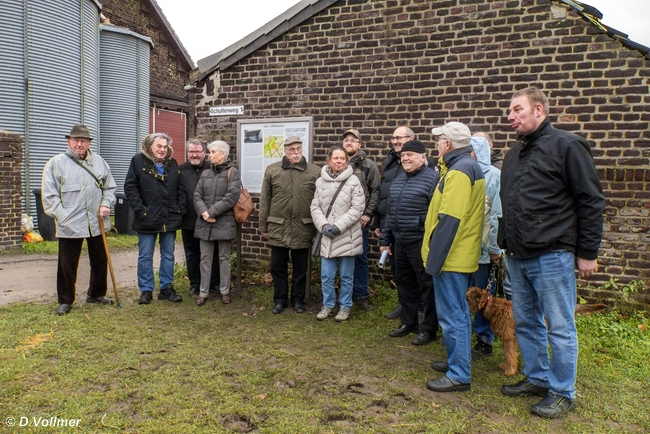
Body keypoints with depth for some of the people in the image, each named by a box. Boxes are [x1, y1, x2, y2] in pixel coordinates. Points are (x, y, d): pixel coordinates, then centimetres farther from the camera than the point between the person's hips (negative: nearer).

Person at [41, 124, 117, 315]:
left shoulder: (99, 162, 9)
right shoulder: (56, 163, -3)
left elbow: (110, 187, 15)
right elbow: (49, 195, -4)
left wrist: (105, 205, -1)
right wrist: (62, 216, -11)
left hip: (97, 223, 4)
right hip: (69, 225, -4)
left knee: (100, 261, 14)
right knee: (67, 264, 3)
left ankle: (96, 294, 31)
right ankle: (65, 300, 19)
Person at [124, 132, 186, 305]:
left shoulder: (173, 163, 9)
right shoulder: (138, 161, -4)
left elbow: (181, 188, 12)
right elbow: (130, 187, -8)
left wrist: (181, 208, 2)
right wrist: (139, 209, -14)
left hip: (170, 219, 4)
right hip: (147, 219, -4)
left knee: (168, 256, 11)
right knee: (145, 257, 5)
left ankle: (167, 288, 21)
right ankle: (146, 290, 15)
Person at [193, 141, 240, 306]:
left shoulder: (232, 172, -4)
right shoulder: (205, 173, 13)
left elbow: (231, 197, -15)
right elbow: (197, 195, 6)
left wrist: (211, 212, -16)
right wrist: (203, 212, -13)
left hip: (224, 222, -4)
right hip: (204, 223, 5)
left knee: (224, 258, 7)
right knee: (205, 258, 9)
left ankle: (224, 291, 19)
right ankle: (203, 292, 17)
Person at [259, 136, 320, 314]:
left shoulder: (315, 171, 0)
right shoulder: (272, 170, 2)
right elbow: (264, 201, 4)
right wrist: (264, 226, 5)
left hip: (303, 228, 0)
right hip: (278, 228, 1)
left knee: (300, 267, 11)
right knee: (278, 266, 10)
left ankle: (298, 299, 27)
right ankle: (280, 299, 25)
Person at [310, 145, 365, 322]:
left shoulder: (353, 181, -6)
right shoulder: (320, 181, 4)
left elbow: (357, 208, -10)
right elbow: (315, 207, 5)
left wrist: (339, 226, -16)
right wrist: (323, 225, -11)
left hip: (347, 237, -3)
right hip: (327, 236, 3)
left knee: (346, 276, 9)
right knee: (326, 276, 9)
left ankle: (345, 306, 25)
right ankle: (328, 304, 27)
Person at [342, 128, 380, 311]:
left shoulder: (369, 165, 3)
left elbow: (375, 192, -1)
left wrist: (368, 214, -8)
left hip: (360, 219, -2)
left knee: (360, 257, 4)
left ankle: (362, 295, 15)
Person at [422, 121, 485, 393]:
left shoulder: (458, 171, -19)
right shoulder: (469, 166, 14)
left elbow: (449, 221, -24)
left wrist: (434, 259, -22)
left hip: (451, 256, -11)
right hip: (462, 254, 11)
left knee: (451, 315, -2)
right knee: (457, 312, 19)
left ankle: (458, 375, 7)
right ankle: (458, 361, 32)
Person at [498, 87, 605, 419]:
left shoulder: (566, 146, -7)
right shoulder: (514, 155, 15)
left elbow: (591, 202, -9)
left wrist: (587, 253, -9)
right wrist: (504, 245, 18)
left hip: (552, 257, -7)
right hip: (516, 258, 8)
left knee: (559, 328, 4)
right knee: (526, 322, 16)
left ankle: (563, 392, 19)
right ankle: (537, 378, 32)